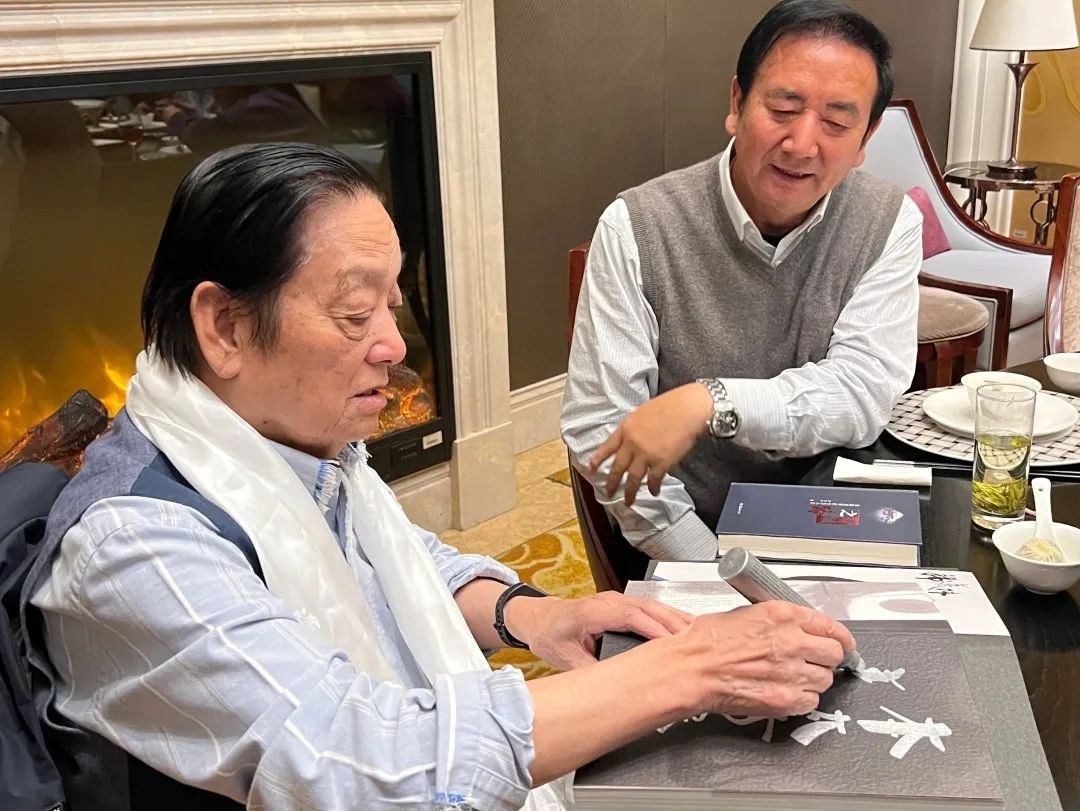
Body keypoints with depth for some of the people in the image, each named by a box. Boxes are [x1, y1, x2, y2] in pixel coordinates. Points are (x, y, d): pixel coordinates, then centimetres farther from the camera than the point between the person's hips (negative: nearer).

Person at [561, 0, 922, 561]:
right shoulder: (636, 227, -11)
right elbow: (597, 428, -13)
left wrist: (711, 402, -28)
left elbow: (866, 393, -13)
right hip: (683, 542, -2)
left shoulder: (890, 224, -3)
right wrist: (715, 575, -18)